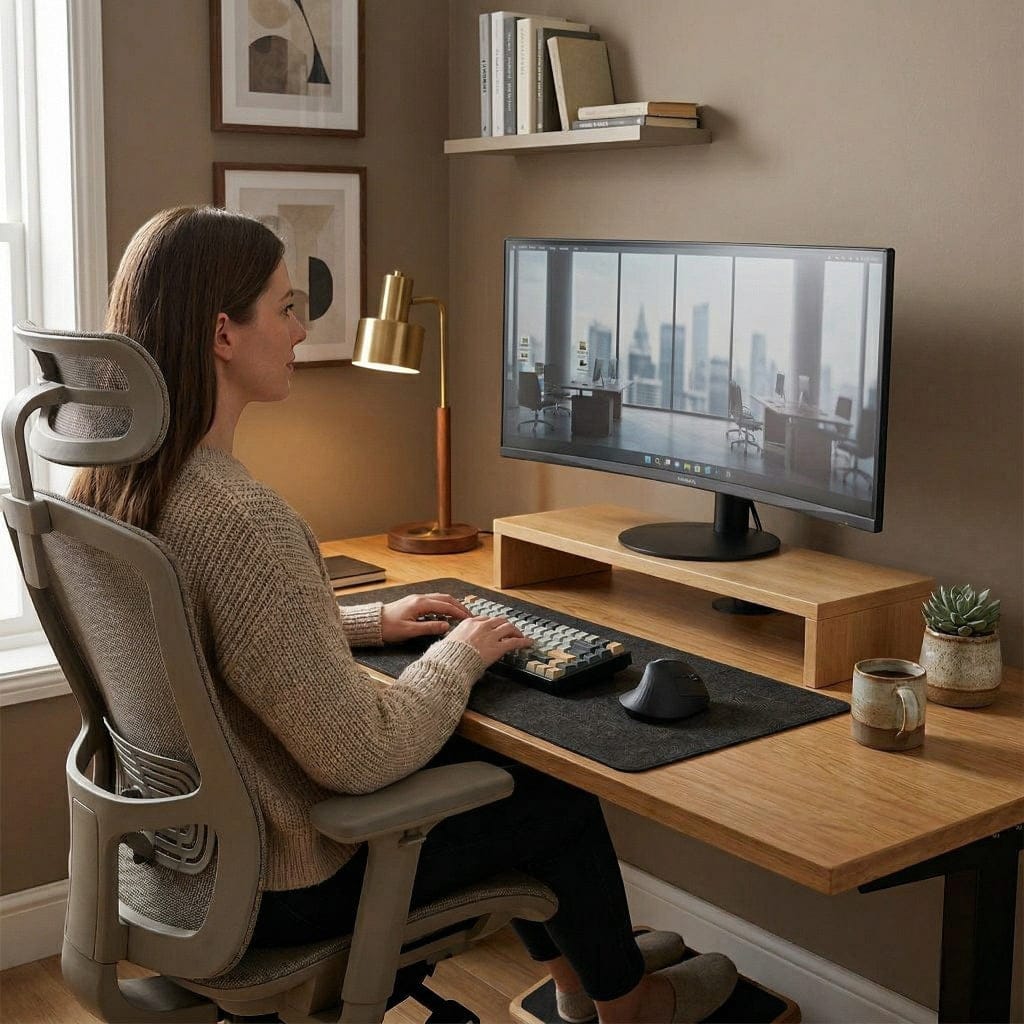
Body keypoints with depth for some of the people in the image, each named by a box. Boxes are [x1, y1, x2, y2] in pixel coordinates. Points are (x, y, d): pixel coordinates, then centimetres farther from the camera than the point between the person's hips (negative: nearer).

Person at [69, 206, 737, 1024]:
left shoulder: (110, 482, -5)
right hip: (281, 884, -8)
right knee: (558, 794, 12)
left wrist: (369, 622, 9)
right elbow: (361, 756, -31)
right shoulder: (241, 519, -34)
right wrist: (459, 656, -13)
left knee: (470, 755, 26)